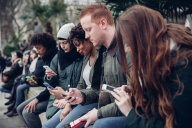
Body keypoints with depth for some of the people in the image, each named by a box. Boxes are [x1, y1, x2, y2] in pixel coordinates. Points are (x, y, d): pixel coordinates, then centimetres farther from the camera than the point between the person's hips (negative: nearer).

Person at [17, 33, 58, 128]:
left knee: (28, 112, -21)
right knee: (20, 109, 8)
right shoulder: (47, 59, 11)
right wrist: (38, 80, 1)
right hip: (48, 93, 10)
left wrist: (38, 98, -21)